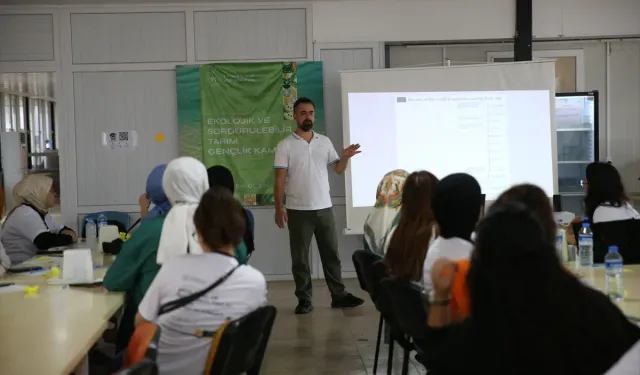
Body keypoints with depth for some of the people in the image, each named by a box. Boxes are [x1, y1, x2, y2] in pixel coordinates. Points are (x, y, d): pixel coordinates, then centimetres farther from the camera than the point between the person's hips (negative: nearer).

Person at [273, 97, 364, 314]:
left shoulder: (324, 141, 8)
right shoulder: (285, 145, -4)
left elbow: (338, 170, 7)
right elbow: (280, 179, -6)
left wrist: (346, 157, -14)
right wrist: (279, 209, -13)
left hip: (324, 208, 4)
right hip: (298, 210, -3)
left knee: (331, 253, 9)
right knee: (300, 257, 3)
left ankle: (339, 295, 17)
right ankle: (304, 300, 12)